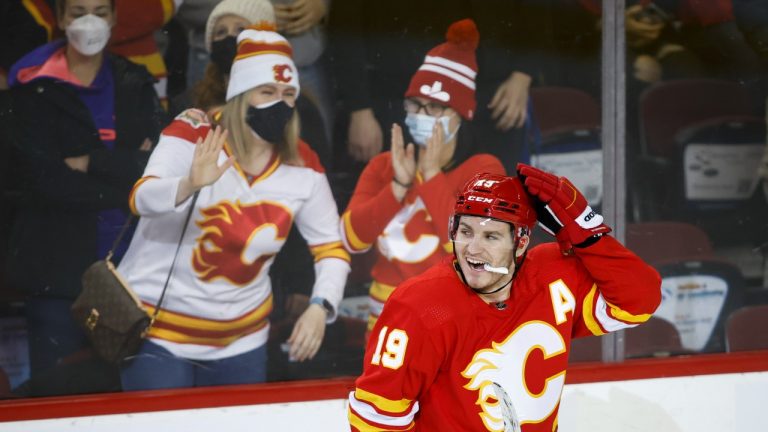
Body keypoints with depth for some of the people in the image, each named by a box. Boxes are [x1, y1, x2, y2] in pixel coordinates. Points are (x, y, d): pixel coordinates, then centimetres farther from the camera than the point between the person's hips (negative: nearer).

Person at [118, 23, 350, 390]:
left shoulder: (302, 169, -2)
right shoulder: (193, 136, -14)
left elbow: (332, 248, 5)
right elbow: (143, 199, -28)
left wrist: (319, 307, -13)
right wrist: (191, 184, -50)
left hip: (241, 339, 4)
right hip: (159, 331, -4)